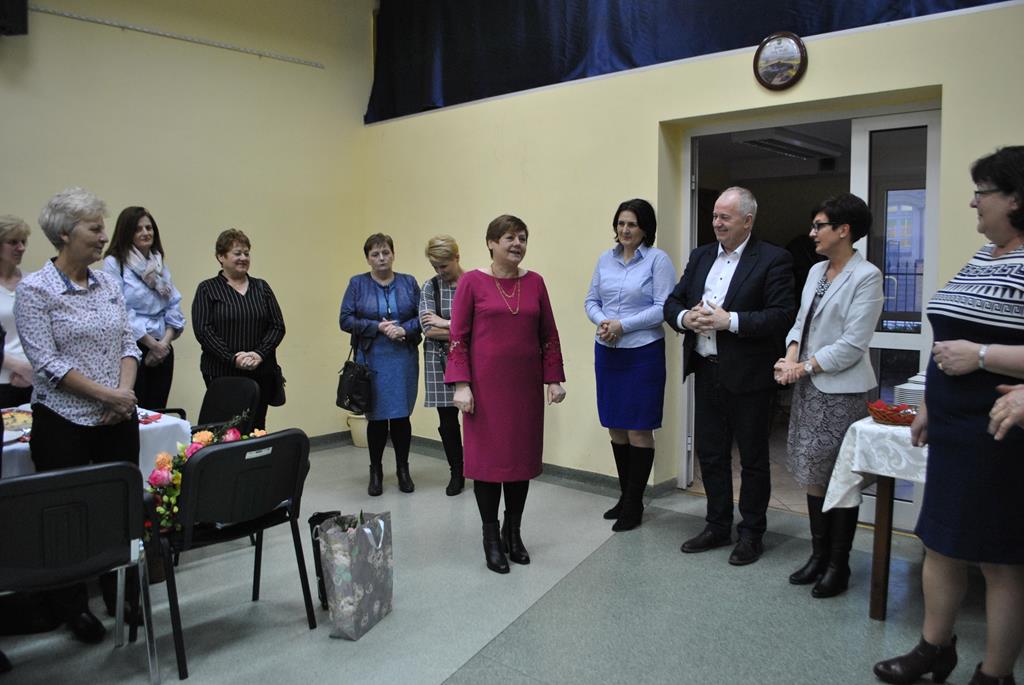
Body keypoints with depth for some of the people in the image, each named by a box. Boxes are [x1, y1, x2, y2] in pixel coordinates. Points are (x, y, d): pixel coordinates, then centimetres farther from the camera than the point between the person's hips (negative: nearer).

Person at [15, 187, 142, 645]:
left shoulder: (108, 284, 7)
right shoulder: (35, 290, -9)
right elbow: (46, 361, -14)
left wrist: (125, 390, -7)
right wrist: (105, 393, -15)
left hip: (119, 418, 5)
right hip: (64, 422, -5)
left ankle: (120, 594, 28)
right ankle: (73, 606, 25)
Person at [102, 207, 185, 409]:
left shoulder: (159, 263, 14)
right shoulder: (114, 263, -4)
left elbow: (174, 306, 10)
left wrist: (165, 341, -4)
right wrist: (152, 344, -10)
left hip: (162, 350, 5)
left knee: (157, 411, 8)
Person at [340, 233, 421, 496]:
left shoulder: (409, 282, 6)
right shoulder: (357, 284, 2)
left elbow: (422, 316, 4)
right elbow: (346, 320, -3)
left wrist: (404, 329, -15)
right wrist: (378, 327, -13)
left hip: (403, 359, 1)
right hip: (372, 360, -1)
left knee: (402, 415, 4)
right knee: (376, 416, 4)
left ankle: (403, 470, 20)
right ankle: (376, 472, 19)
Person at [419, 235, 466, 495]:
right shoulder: (430, 286, 3)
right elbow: (428, 329, -6)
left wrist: (445, 323, -10)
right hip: (440, 360, 2)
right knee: (447, 420, 7)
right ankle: (457, 473, 23)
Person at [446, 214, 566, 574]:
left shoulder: (535, 282, 6)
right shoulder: (472, 282, -4)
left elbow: (549, 335, 9)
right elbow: (458, 337, -5)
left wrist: (554, 379, 4)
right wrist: (461, 385, -11)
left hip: (526, 385, 4)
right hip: (486, 385, -3)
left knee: (523, 455, 10)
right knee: (487, 455, 3)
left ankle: (514, 532, 27)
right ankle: (491, 537, 18)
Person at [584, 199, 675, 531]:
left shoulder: (657, 259, -7)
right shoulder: (605, 259, 8)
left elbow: (664, 307, -13)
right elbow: (591, 300, 11)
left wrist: (623, 325, -17)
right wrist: (601, 321, -9)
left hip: (642, 352, -5)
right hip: (607, 351, 5)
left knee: (638, 429, 2)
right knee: (615, 427, 12)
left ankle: (634, 503, 16)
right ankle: (625, 495, 27)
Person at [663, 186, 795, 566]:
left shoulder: (773, 259, -8)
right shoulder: (700, 256, 11)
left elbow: (782, 316, -17)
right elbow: (672, 302, 11)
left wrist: (730, 321, -22)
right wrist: (685, 318, -11)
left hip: (748, 376, -6)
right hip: (706, 371, 6)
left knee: (752, 457, 8)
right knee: (710, 452, 14)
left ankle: (751, 532, 24)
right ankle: (717, 526, 30)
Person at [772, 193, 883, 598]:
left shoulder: (866, 276, -11)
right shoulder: (815, 271, 11)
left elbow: (853, 344, -16)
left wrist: (804, 367, -14)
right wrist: (790, 357, -4)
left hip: (842, 391, -7)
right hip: (809, 388, 7)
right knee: (813, 474, 13)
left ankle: (838, 565, 16)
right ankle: (818, 556, 26)